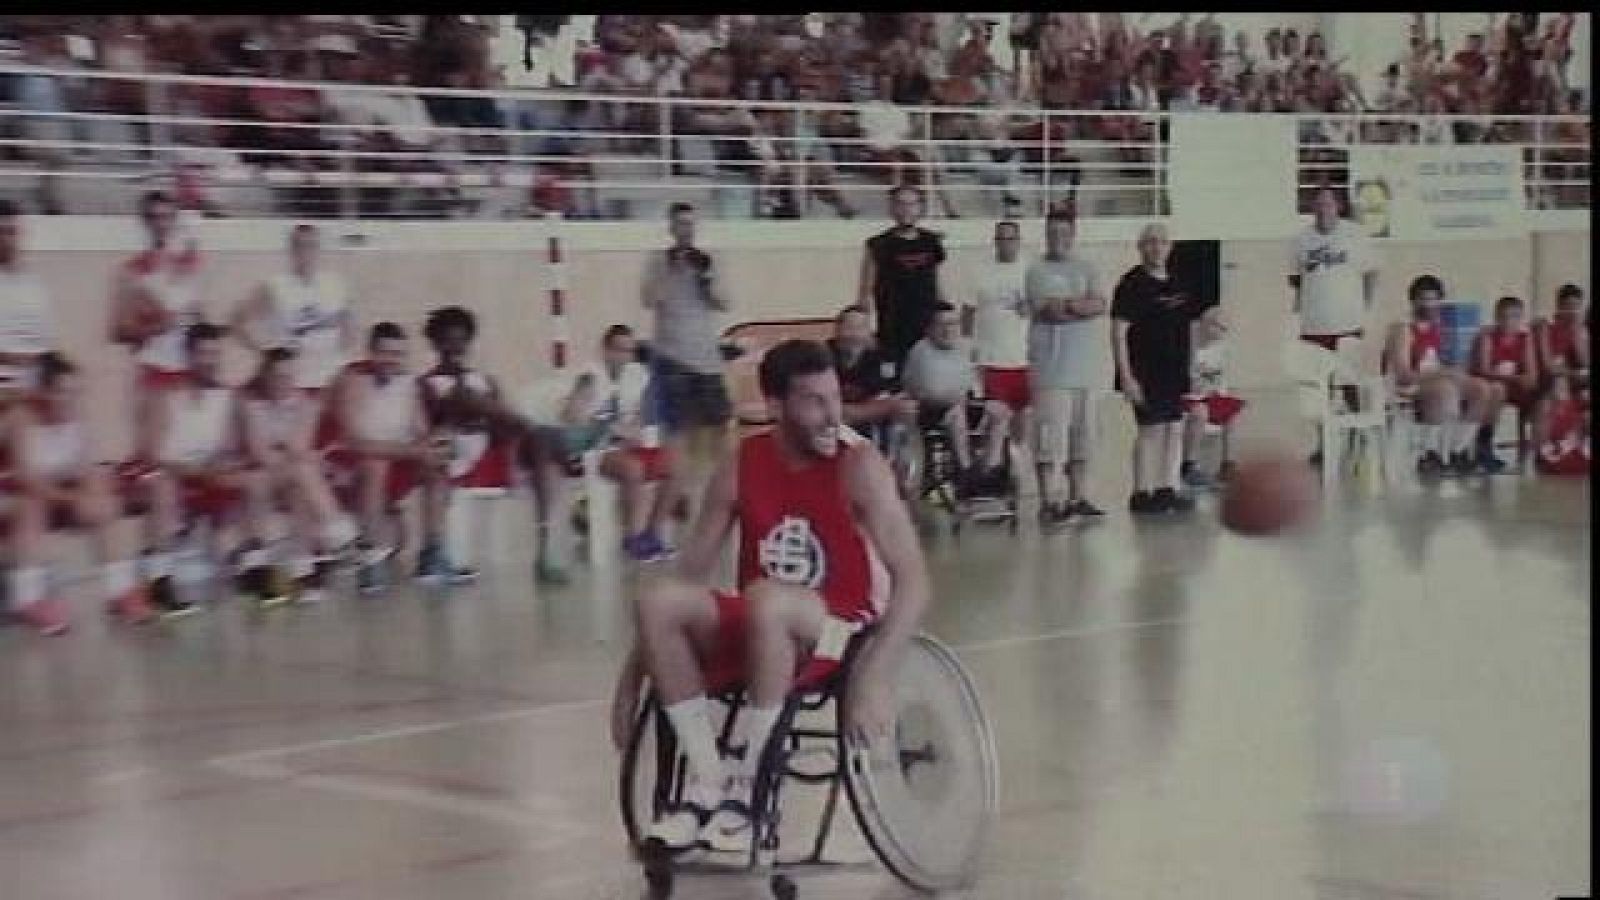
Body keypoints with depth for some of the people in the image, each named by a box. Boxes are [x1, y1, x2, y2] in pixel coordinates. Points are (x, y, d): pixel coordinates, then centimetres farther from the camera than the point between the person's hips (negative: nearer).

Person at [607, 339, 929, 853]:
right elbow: (690, 574, 4)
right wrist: (633, 674, -2)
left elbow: (913, 579, -19)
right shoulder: (743, 465, -2)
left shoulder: (858, 466, -13)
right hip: (758, 633, 4)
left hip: (841, 630, -4)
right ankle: (707, 784, -19)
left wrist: (874, 678, -33)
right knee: (660, 602, -24)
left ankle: (744, 787, -24)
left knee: (767, 600, -37)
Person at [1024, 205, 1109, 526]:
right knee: (1052, 431, -11)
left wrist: (1064, 304, -12)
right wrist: (1082, 306, -7)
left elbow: (1099, 303, -2)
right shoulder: (1037, 269, 1)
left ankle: (1078, 498, 17)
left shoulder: (1087, 268, 14)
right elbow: (1045, 310, -13)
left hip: (1088, 364, 5)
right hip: (1052, 364, -5)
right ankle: (1048, 501, -13)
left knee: (1083, 431, 9)